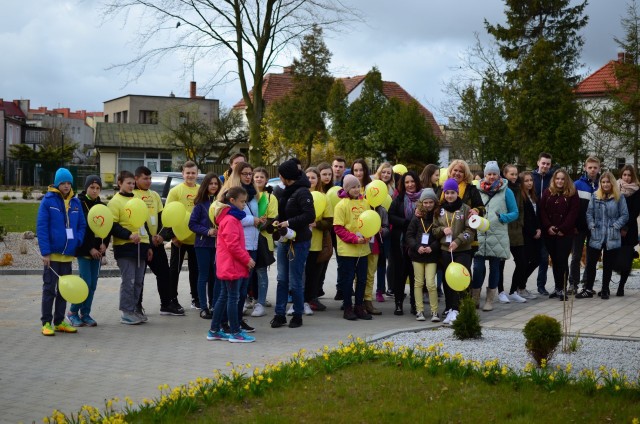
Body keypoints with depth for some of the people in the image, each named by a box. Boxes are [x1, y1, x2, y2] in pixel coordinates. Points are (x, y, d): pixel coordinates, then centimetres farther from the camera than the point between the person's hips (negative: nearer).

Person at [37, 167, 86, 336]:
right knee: (49, 288, 1)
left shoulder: (75, 202, 7)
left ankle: (59, 321, 20)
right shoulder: (48, 201, -7)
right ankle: (46, 323, 7)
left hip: (68, 254, 5)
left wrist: (77, 242, -5)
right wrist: (45, 252, -16)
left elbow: (82, 225, 12)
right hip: (52, 253, -5)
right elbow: (41, 227, -10)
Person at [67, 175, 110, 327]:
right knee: (86, 282, -10)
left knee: (93, 285, 5)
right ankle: (72, 312, 5)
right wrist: (89, 248, -14)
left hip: (97, 250, 5)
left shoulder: (101, 206, 11)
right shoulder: (79, 204, -6)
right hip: (83, 250, -5)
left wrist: (105, 244, -3)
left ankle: (85, 314, 13)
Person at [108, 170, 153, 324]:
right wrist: (129, 235, -23)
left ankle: (134, 309, 16)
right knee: (129, 281, -7)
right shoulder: (115, 202, -4)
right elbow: (112, 226, -12)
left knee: (138, 281, 7)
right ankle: (127, 313, 0)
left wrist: (148, 246, 22)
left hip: (140, 246, 7)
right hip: (124, 248, -7)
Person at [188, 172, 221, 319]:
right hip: (203, 244, -3)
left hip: (218, 244, 3)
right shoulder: (201, 203, -3)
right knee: (204, 276, 1)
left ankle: (214, 306, 14)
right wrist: (207, 231, -15)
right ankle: (203, 307, 5)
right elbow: (192, 224, -4)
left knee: (216, 276, 5)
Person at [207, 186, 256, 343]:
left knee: (224, 297, 14)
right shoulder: (231, 220, -16)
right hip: (232, 265, -10)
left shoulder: (231, 218, 16)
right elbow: (233, 245, -22)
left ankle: (214, 330, 18)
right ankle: (235, 333, 1)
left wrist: (247, 258, 12)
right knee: (233, 298, -4)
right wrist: (247, 259, -14)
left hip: (225, 265, 10)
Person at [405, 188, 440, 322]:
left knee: (431, 283, -9)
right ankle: (419, 311, 13)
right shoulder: (417, 218, 2)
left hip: (432, 255, -2)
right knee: (418, 282, 6)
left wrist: (432, 247, -16)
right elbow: (409, 235, 1)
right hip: (417, 255, 2)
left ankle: (434, 311, 2)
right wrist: (417, 247, -13)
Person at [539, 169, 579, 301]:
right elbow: (542, 211, 4)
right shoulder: (547, 193, 9)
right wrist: (548, 226, -8)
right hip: (549, 233, 3)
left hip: (565, 234, -3)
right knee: (554, 260, 8)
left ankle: (562, 289, -2)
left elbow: (573, 213, -5)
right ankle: (557, 287, 16)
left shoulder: (572, 194, 1)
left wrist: (562, 229, -11)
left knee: (562, 260, -7)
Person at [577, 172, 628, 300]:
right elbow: (589, 213, 6)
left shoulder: (619, 198, 1)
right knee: (591, 263, 1)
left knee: (608, 265, 8)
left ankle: (605, 290, 19)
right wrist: (591, 226, -6)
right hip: (596, 236, 1)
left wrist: (615, 226, -10)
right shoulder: (595, 196, 6)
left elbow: (624, 215, 0)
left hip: (612, 238, -1)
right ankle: (588, 289, 11)